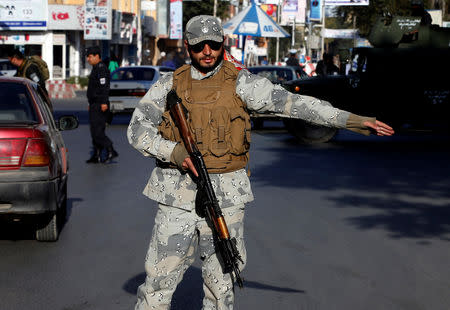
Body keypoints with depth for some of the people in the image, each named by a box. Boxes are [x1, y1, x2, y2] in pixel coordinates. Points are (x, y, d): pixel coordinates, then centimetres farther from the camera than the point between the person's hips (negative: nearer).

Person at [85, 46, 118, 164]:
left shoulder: (101, 68, -13)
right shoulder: (96, 69, 20)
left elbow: (104, 86, -23)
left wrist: (104, 102, -29)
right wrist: (91, 103, 25)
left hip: (99, 106, -11)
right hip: (95, 105, 11)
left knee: (97, 131, -13)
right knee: (95, 132, 9)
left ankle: (111, 152, -10)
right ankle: (96, 156, 11)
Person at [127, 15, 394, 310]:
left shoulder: (241, 83, 0)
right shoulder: (169, 84, 4)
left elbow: (293, 103, -6)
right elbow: (137, 129, 2)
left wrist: (353, 119, -13)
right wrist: (173, 152, -16)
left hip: (226, 197, 0)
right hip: (177, 197, 1)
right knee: (159, 282, 3)